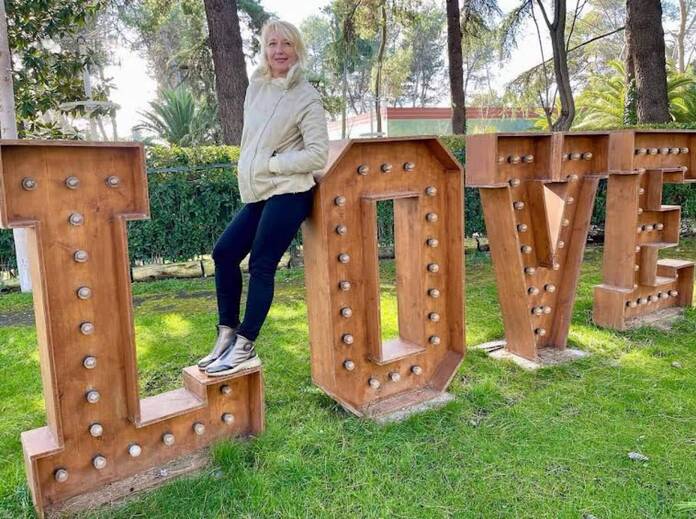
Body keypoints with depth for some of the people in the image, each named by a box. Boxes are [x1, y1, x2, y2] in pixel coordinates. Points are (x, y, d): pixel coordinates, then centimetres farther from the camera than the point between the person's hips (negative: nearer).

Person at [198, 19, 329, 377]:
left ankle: (244, 347, 3)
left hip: (288, 193, -7)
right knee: (224, 252, 3)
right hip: (258, 193, 8)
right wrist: (247, 170, 12)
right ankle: (227, 334, 13)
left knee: (261, 265, -7)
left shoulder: (307, 98, -9)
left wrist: (270, 164, -14)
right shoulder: (256, 86, 11)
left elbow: (318, 154, -14)